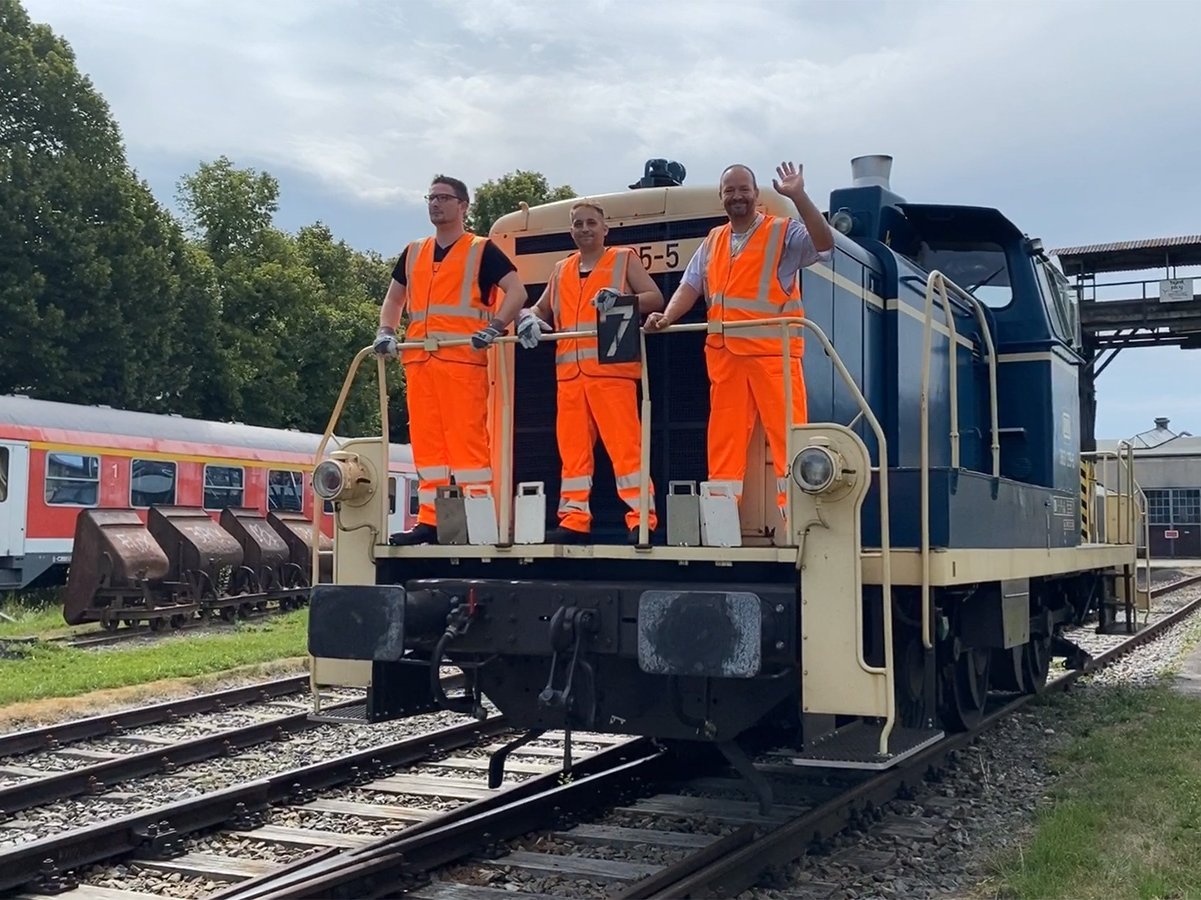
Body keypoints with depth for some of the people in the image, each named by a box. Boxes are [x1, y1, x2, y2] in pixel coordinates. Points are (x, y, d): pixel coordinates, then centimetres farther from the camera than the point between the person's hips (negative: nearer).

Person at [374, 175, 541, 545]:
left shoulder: (482, 250, 5)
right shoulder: (413, 253, 22)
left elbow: (517, 291, -3)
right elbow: (394, 298, 30)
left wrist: (495, 328, -16)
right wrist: (386, 332, 12)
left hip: (464, 358, -6)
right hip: (418, 359, 6)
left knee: (467, 438, -9)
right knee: (425, 440, 4)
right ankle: (429, 520, 9)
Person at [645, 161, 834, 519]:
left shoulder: (784, 232, 2)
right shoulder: (712, 242, 18)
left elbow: (824, 244, -15)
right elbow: (691, 286, 13)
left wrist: (798, 197, -22)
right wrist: (667, 316, -5)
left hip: (774, 353, -5)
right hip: (724, 356, 5)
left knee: (788, 436, -8)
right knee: (724, 439, 6)